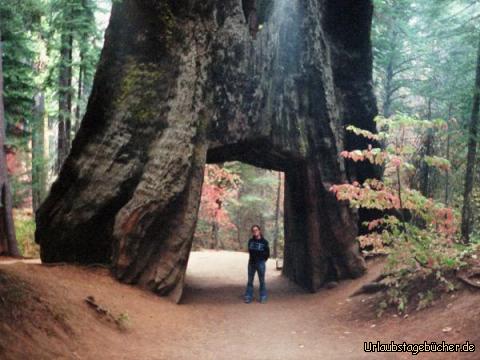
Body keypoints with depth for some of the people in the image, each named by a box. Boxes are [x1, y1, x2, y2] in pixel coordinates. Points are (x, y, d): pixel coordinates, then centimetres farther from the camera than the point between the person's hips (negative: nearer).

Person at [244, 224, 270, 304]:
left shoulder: (264, 242, -5)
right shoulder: (251, 241, 4)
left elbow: (267, 254, 3)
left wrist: (262, 260, 3)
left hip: (260, 263, -3)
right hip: (251, 263, 3)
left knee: (262, 281, 2)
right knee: (250, 281, 6)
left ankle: (263, 297, 10)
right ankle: (248, 297, 11)